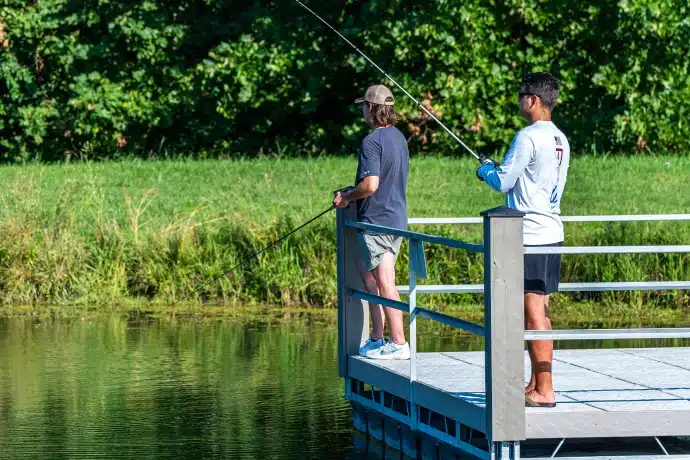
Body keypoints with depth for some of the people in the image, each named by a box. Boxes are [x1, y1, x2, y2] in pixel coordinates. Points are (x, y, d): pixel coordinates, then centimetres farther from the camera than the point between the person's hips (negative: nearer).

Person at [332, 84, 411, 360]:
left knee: (384, 282, -6)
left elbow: (370, 184, -23)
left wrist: (346, 197, -7)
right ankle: (377, 338, 20)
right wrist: (353, 191, 23)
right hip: (397, 217, 9)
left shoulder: (372, 141, -17)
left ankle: (399, 343, -6)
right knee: (368, 274, 18)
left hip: (376, 220, -9)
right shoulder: (399, 137, 12)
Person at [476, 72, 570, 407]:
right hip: (551, 232, 9)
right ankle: (537, 384, 18)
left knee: (534, 313, -8)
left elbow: (503, 183, -11)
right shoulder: (560, 140, 13)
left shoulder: (529, 138, -14)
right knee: (539, 311, 14)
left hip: (530, 235, -9)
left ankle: (544, 391, -10)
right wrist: (497, 171, 22)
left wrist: (486, 169, 9)